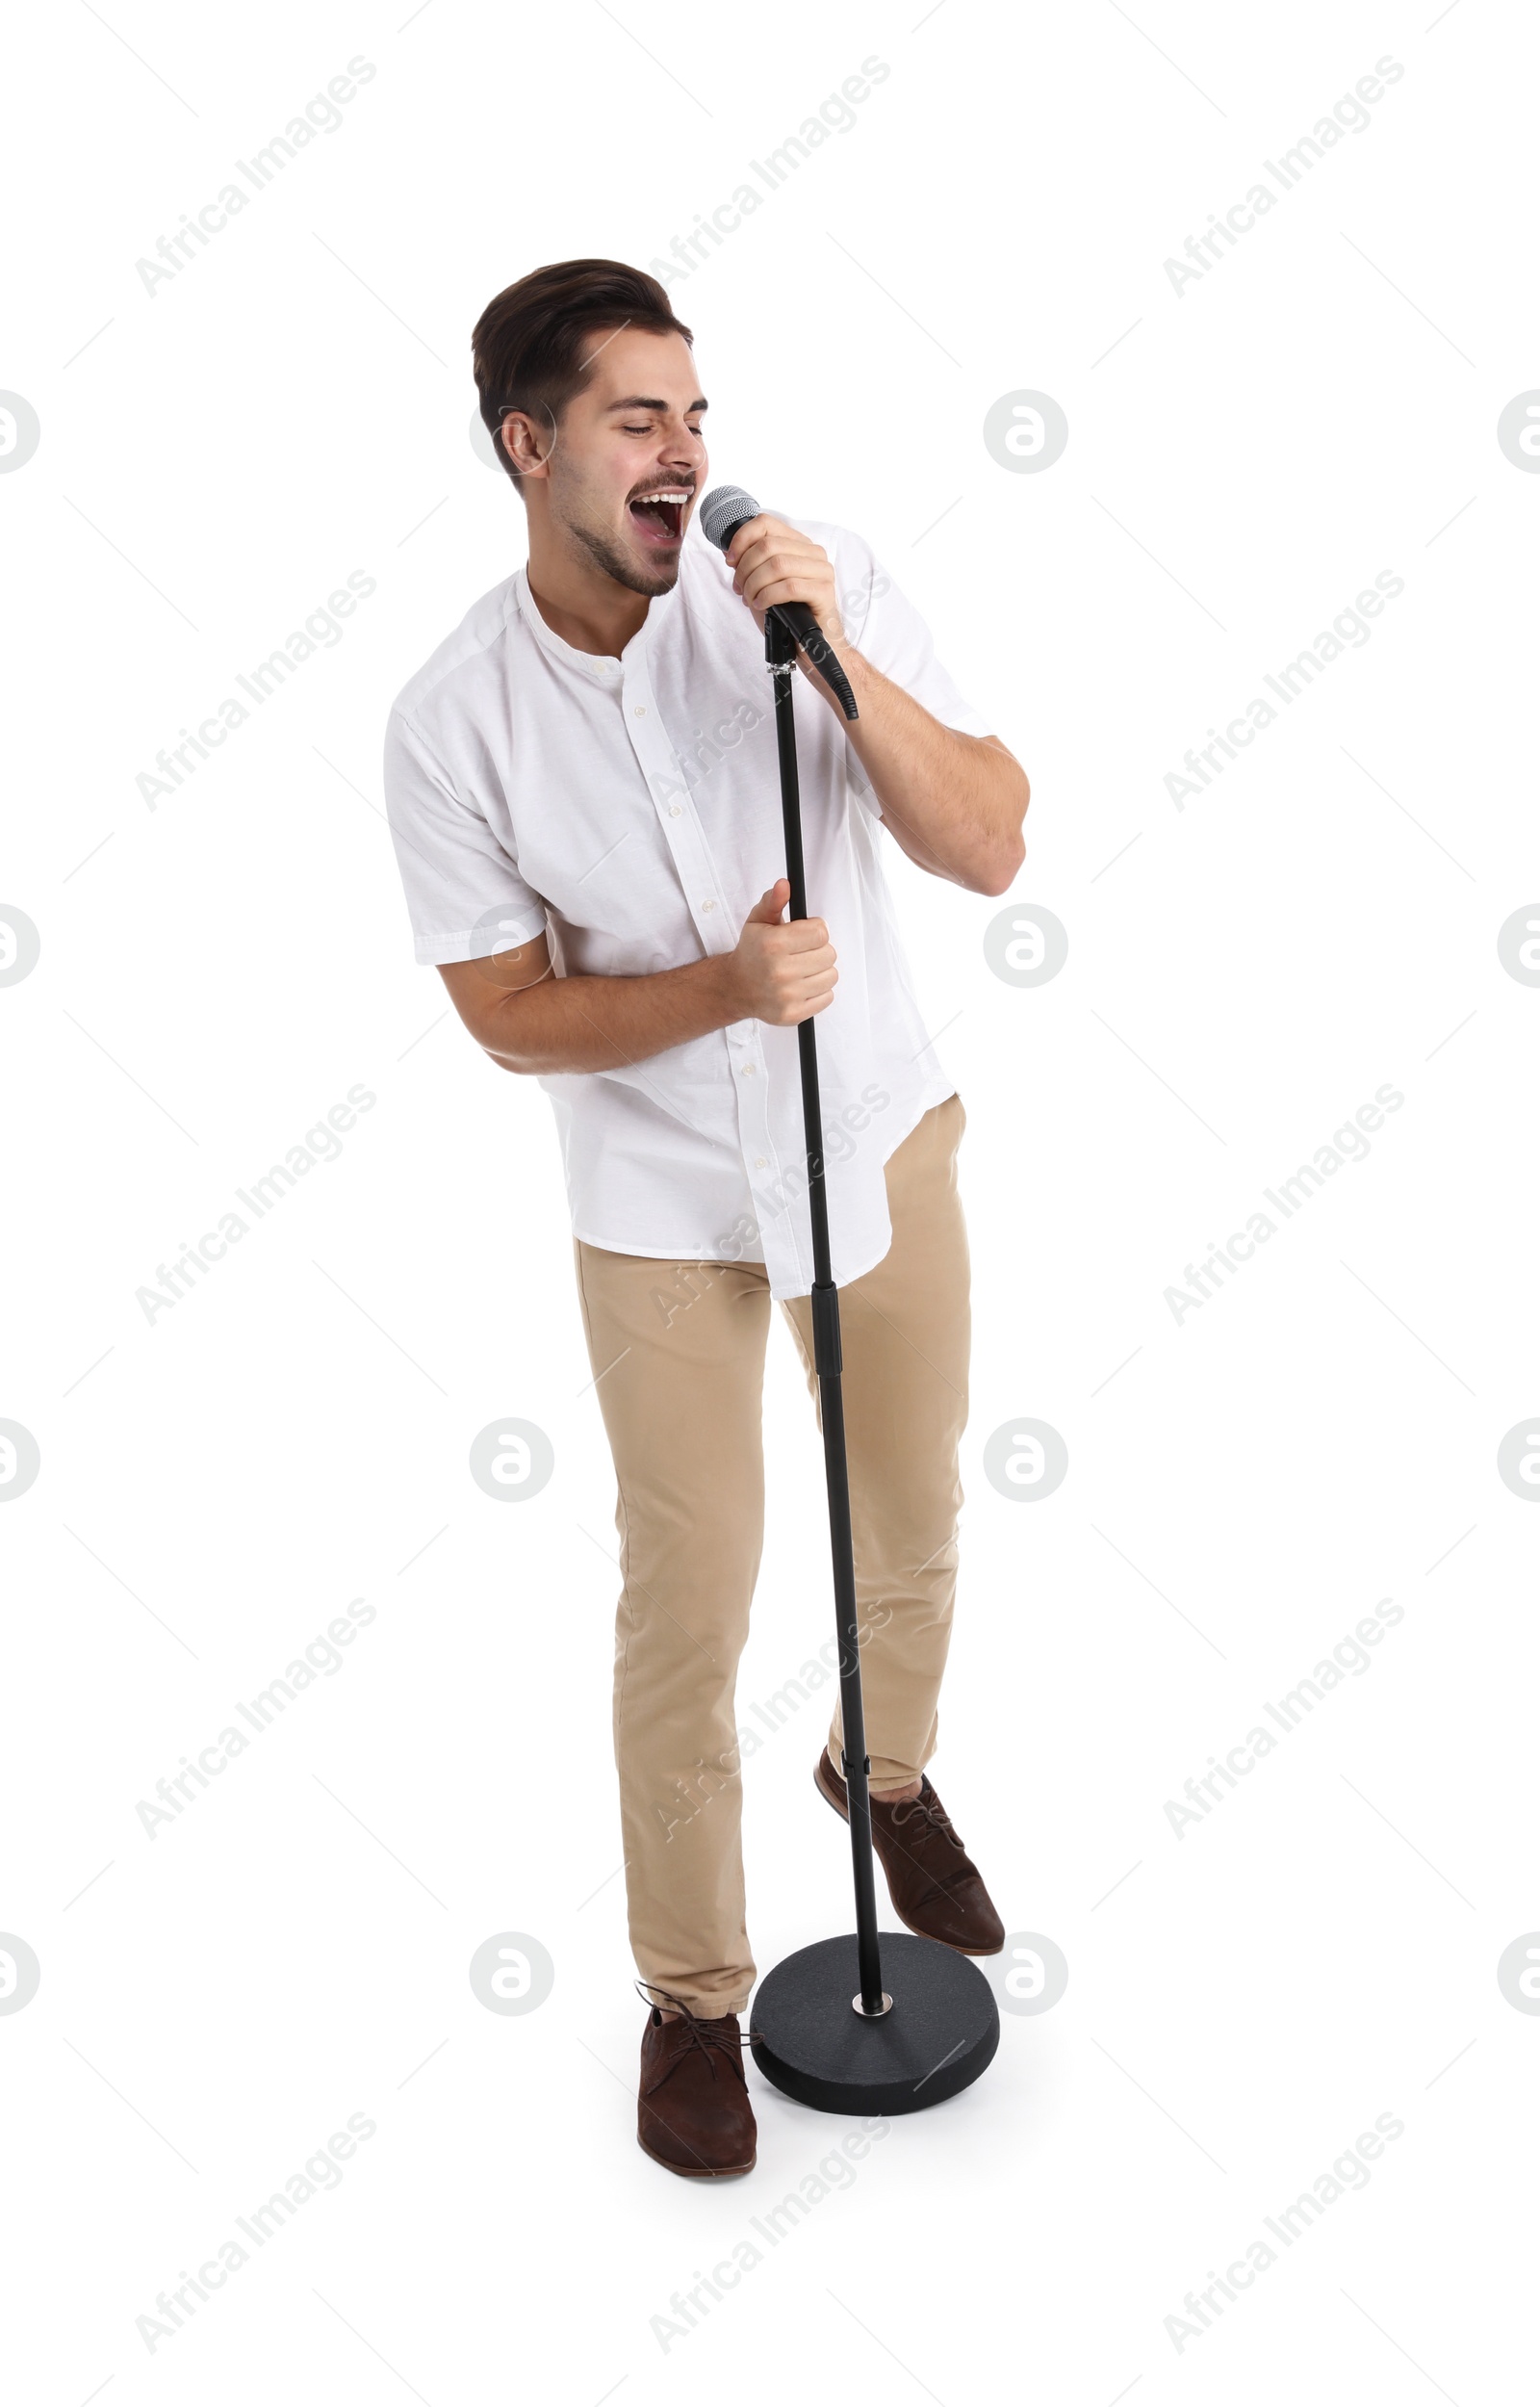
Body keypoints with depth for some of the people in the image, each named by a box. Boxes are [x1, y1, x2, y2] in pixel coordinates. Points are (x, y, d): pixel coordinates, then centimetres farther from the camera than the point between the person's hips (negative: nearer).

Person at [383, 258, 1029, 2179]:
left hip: (879, 1137, 3)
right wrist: (727, 986, -26)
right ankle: (690, 1989, 29)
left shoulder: (818, 585, -12)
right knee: (689, 1610, 5)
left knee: (915, 1531, 19)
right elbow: (516, 1019, -10)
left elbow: (988, 848, -16)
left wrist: (839, 659, -30)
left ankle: (886, 1773, 52)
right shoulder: (452, 725, -15)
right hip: (661, 1205, -2)